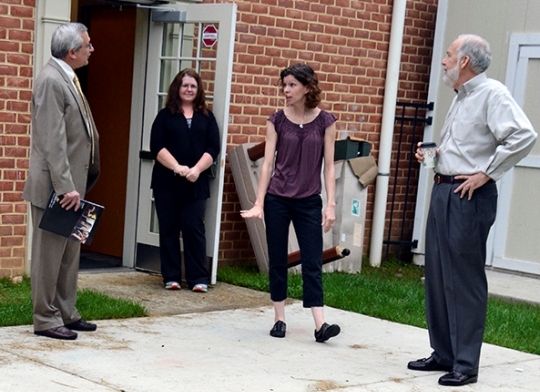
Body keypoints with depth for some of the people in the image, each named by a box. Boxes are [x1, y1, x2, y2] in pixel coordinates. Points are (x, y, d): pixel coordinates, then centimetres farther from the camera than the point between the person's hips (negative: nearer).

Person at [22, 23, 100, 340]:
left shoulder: (67, 79, 13)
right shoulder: (51, 81, -16)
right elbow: (53, 141, -22)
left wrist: (75, 185, 15)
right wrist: (65, 187, -24)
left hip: (72, 184, 9)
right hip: (54, 187, -9)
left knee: (70, 253, 15)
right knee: (50, 253, 0)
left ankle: (66, 314, 24)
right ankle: (46, 319, 8)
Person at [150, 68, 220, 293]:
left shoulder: (207, 117, 10)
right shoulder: (165, 116, 6)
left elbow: (213, 148, 1)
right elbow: (157, 146, -4)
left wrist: (197, 169, -15)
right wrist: (177, 167, -17)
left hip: (196, 183, 0)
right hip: (167, 182, 0)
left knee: (194, 229, -3)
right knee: (169, 229, 3)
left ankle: (198, 278, 0)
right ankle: (171, 277, 9)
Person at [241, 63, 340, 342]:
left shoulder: (325, 121, -1)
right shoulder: (277, 120, 0)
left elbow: (328, 166, 0)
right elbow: (268, 162, -2)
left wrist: (330, 204, -6)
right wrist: (259, 203, -8)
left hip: (309, 202, -1)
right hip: (277, 200, 1)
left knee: (312, 263, -4)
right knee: (277, 261, 6)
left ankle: (320, 324, -7)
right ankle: (279, 319, 16)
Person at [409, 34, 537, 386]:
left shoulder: (492, 93, -11)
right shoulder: (460, 98, 18)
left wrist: (486, 174, -19)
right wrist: (432, 154, 10)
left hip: (469, 196, -10)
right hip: (443, 190, 10)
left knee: (465, 278, -6)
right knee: (437, 275, 12)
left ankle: (466, 364, -1)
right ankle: (443, 353, 22)